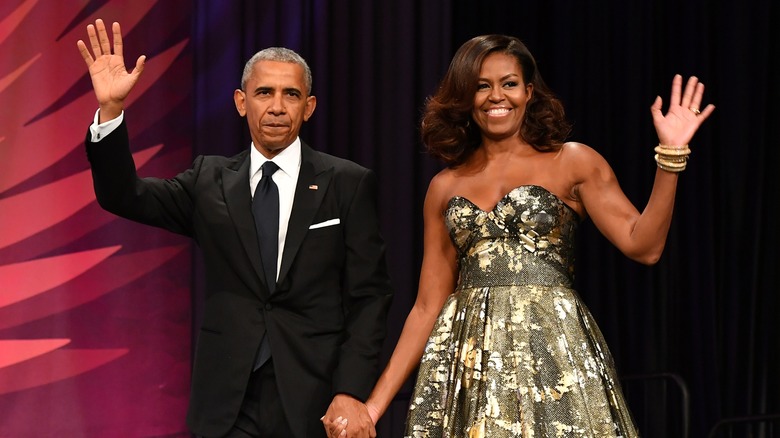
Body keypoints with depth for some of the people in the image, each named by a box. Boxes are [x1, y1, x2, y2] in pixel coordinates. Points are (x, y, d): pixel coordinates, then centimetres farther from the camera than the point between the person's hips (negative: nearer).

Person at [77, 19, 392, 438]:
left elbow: (369, 296, -2)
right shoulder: (210, 181, 8)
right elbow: (123, 196, -2)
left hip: (315, 401, -2)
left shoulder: (349, 184, 1)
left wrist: (351, 393, -11)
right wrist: (110, 109, -16)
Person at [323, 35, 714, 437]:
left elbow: (643, 245, -6)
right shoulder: (445, 187, 11)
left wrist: (671, 154, -16)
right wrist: (374, 405, 6)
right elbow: (428, 306, 11)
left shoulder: (573, 162, 4)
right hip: (468, 366, 2)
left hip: (555, 356, -2)